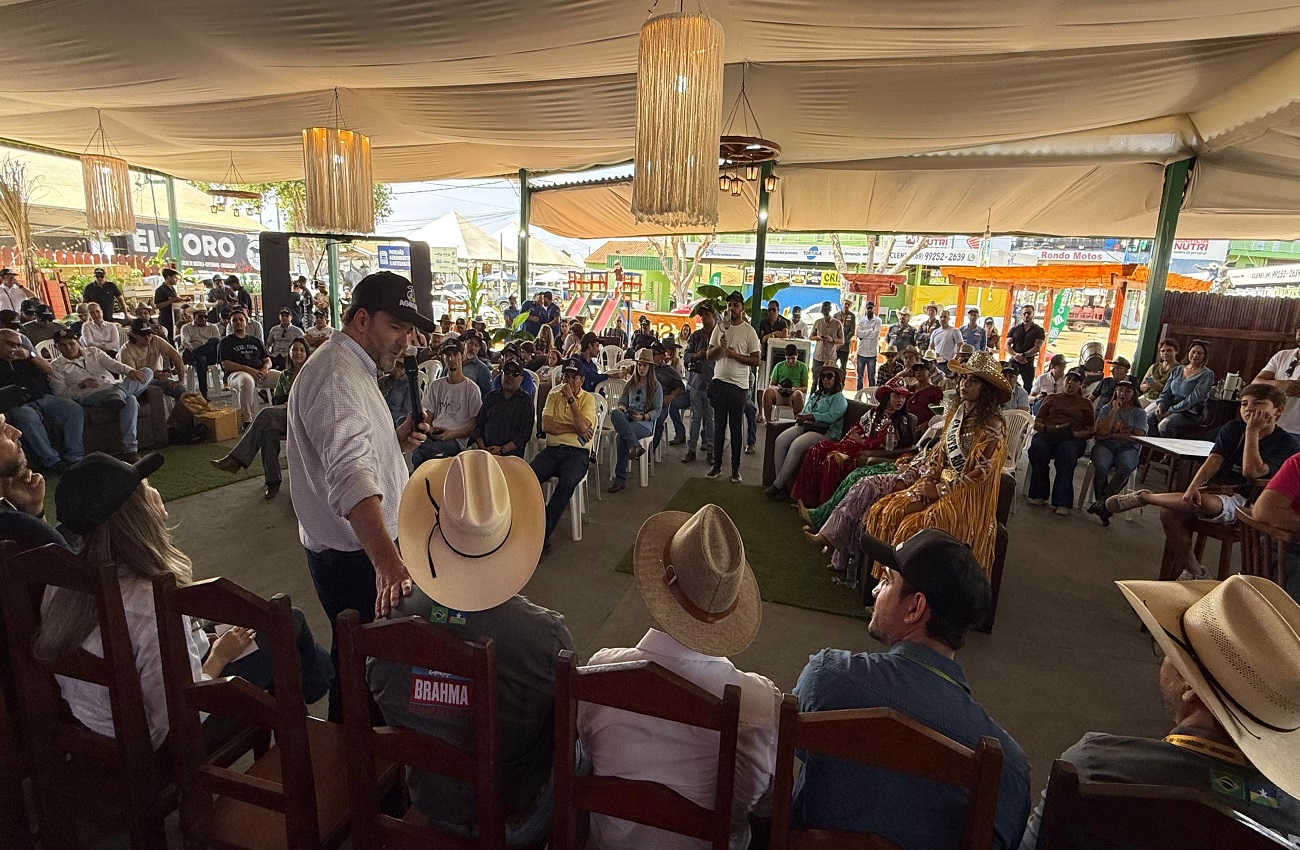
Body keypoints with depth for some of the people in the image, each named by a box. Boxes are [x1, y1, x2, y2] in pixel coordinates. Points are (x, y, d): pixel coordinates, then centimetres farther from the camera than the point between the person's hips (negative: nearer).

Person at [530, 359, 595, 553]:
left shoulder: (588, 399, 8)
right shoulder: (554, 395, 16)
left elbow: (582, 426, -11)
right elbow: (545, 425, 1)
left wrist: (571, 398, -8)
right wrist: (574, 429, -7)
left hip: (577, 452, -3)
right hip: (552, 449, 3)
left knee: (566, 483, -34)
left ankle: (543, 535, -26)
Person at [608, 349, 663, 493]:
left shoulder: (656, 386, 9)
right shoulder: (631, 383, 24)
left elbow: (657, 410, 2)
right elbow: (622, 401, 22)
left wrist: (643, 416, -17)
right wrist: (622, 407, -5)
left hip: (645, 422, -4)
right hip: (628, 419, 4)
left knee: (621, 436, -35)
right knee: (614, 413, -35)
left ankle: (621, 479, -29)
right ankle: (635, 445, -45)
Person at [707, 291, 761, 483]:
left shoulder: (749, 331, -3)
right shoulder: (720, 327, 9)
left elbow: (756, 360, -5)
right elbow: (709, 355, 9)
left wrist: (735, 355, -16)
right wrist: (719, 346, -10)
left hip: (738, 384, -3)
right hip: (719, 381, 4)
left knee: (735, 427, 3)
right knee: (719, 425, 10)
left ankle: (735, 468, 11)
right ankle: (716, 465, 19)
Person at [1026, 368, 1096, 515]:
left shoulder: (1085, 403, 24)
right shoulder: (1052, 398, 27)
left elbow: (1090, 431, 14)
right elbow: (1037, 423, 18)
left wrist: (1075, 433, -7)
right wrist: (1049, 428, -4)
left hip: (1073, 438, -1)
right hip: (1047, 434, 1)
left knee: (1066, 451, -39)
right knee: (1038, 447, -37)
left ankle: (1063, 502, -42)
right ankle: (1039, 494, -30)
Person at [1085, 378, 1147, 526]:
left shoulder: (1140, 413, 13)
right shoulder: (1107, 409, 15)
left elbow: (1138, 437, -2)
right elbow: (1102, 431, -3)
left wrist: (1112, 435, -3)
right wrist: (1114, 410, -2)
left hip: (1128, 449, 0)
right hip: (1105, 446, 0)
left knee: (1126, 468, -38)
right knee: (1101, 467, -35)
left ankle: (1101, 501, -35)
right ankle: (1103, 507, -25)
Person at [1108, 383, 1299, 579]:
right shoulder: (1233, 428, 11)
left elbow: (1251, 470, -21)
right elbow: (1213, 461, -4)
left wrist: (1252, 431, -14)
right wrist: (1192, 487, -22)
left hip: (1239, 499, -5)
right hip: (1211, 489, 5)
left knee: (1202, 502, -40)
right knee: (1169, 513, -26)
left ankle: (1143, 497, -16)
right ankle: (1193, 572, -11)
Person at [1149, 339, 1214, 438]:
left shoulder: (1207, 374, -1)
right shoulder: (1177, 370, 17)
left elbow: (1193, 399, -12)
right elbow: (1166, 392, 15)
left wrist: (1170, 411, -18)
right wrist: (1161, 405, -8)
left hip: (1192, 413, -5)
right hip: (1170, 408, 5)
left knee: (1165, 425, -36)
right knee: (1148, 419, -27)